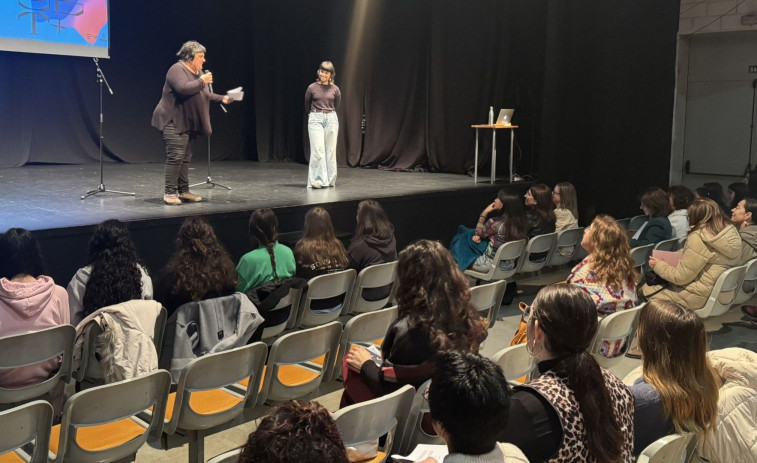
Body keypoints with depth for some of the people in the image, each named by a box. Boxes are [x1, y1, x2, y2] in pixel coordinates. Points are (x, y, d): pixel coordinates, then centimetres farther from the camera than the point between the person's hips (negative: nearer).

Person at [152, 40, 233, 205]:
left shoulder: (199, 73, 16)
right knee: (175, 157, -14)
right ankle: (170, 193, -11)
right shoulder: (177, 70, -12)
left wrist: (222, 98, 7)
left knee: (185, 159, 10)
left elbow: (206, 95, 21)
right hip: (174, 123, -9)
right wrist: (201, 81, -18)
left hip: (189, 124, 9)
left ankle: (183, 191, 14)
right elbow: (183, 89, -28)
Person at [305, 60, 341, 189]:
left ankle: (330, 180, 12)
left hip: (331, 119, 2)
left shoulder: (335, 89, 3)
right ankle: (317, 180, -10)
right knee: (317, 149, -11)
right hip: (315, 119, -2)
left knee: (330, 150, 3)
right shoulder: (312, 87, -1)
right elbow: (307, 107, 14)